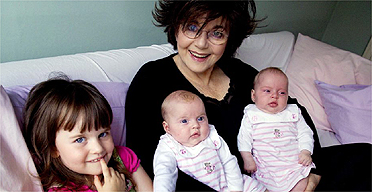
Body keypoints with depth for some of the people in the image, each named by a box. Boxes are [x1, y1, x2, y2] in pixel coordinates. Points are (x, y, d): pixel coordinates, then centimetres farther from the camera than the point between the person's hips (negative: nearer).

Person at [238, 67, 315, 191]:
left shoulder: (293, 113, 11)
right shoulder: (251, 116, 5)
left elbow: (304, 133, 13)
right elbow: (244, 138, 5)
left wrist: (306, 152, -2)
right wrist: (247, 158, -4)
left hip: (295, 163, 1)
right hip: (267, 168, -1)